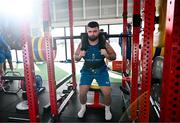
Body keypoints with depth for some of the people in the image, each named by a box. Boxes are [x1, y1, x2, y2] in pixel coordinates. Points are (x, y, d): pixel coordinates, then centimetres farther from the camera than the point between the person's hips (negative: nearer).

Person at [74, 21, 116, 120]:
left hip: (101, 70, -1)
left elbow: (114, 56, -8)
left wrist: (107, 55, -30)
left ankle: (107, 110, 24)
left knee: (107, 93, -8)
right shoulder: (82, 44, -15)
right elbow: (76, 58, -2)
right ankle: (83, 108, 29)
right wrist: (80, 56, -26)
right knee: (82, 93, -4)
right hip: (87, 70, 1)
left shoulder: (104, 43, -18)